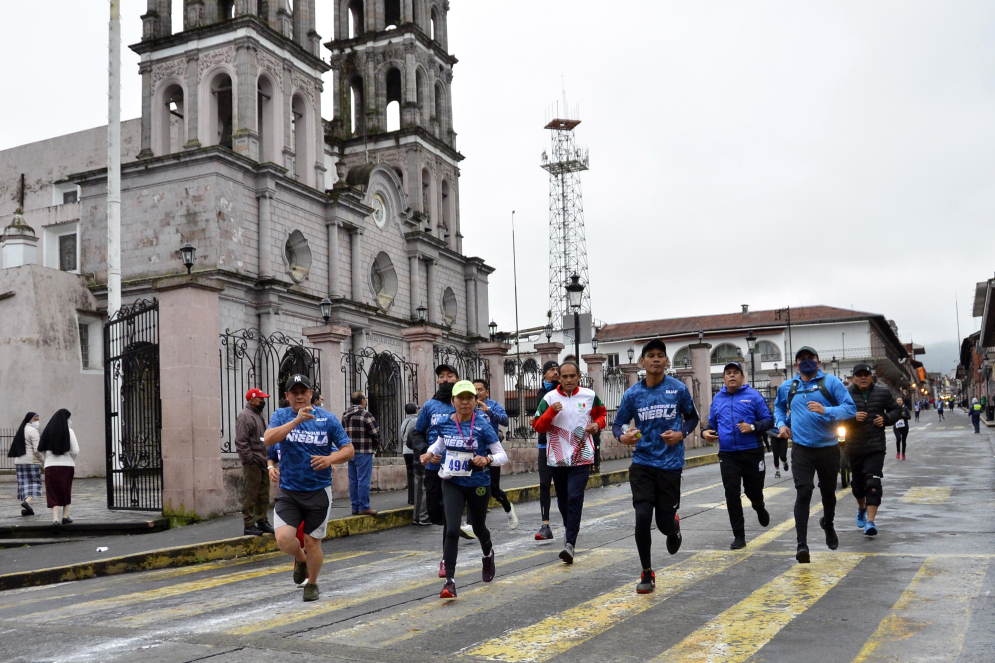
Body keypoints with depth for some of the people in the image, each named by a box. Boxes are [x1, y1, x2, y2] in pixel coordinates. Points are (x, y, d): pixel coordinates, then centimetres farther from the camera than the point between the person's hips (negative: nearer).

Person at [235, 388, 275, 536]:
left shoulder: (258, 415, 20)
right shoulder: (245, 415, -11)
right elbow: (241, 441, -18)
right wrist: (249, 459, -19)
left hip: (262, 462, 10)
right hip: (252, 463, -10)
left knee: (263, 494, 13)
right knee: (250, 494, -5)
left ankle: (262, 521, 22)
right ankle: (248, 525, -1)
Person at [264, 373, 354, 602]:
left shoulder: (327, 418, 0)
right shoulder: (281, 416, 2)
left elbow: (348, 449, 1)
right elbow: (269, 439, -18)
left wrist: (330, 459, -20)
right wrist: (297, 420, -28)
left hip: (318, 491, 0)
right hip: (288, 491, 1)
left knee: (312, 542, 4)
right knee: (284, 538, -14)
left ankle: (312, 584, 29)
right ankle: (301, 559, 21)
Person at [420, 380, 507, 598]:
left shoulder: (482, 425, -13)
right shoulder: (444, 423, -3)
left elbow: (502, 455, -12)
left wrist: (487, 459, -31)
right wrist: (430, 453, 1)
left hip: (478, 485, -1)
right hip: (452, 484, 1)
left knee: (479, 528, 19)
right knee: (452, 530, -14)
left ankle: (488, 555, 53)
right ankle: (449, 582, -10)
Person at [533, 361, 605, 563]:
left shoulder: (589, 395, 1)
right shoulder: (549, 398, -2)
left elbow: (601, 414, 19)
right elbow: (538, 427, -3)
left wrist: (597, 424, -2)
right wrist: (551, 411, -19)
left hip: (581, 457, -2)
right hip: (557, 457, 2)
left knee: (575, 498, -13)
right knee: (562, 499, 14)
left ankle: (570, 543, -14)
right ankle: (570, 528, 40)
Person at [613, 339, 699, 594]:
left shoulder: (679, 389, -4)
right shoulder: (632, 393, -1)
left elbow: (692, 417, 10)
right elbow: (617, 423, 7)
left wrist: (681, 434, -9)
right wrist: (622, 437, -16)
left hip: (670, 464, -1)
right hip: (642, 464, 1)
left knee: (665, 523, 3)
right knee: (642, 516, -11)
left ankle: (674, 528, 44)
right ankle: (647, 574, 6)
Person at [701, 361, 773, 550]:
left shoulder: (753, 395, -1)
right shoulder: (718, 398, 10)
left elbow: (768, 420, -1)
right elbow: (712, 423, 20)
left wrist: (753, 427, -19)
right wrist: (706, 432, -1)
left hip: (752, 452, -2)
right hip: (727, 455, 2)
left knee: (754, 490, 10)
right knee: (731, 494, -6)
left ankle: (759, 508, 48)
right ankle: (739, 536, 2)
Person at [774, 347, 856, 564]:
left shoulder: (831, 382, -4)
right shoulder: (787, 388, 7)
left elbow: (850, 408, -11)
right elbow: (779, 407, 27)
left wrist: (825, 411, -26)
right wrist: (781, 424, 9)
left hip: (828, 448, 0)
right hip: (801, 449, 0)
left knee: (828, 491, 17)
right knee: (803, 493, -14)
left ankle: (828, 524, 48)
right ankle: (802, 544, -16)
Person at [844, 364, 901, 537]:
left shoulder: (883, 393, 2)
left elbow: (896, 410, 14)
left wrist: (886, 419, -6)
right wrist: (853, 417, -24)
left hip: (876, 446, -1)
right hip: (854, 447, 1)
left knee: (873, 483, -12)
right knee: (857, 483, 16)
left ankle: (870, 521, -11)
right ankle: (862, 508, 46)